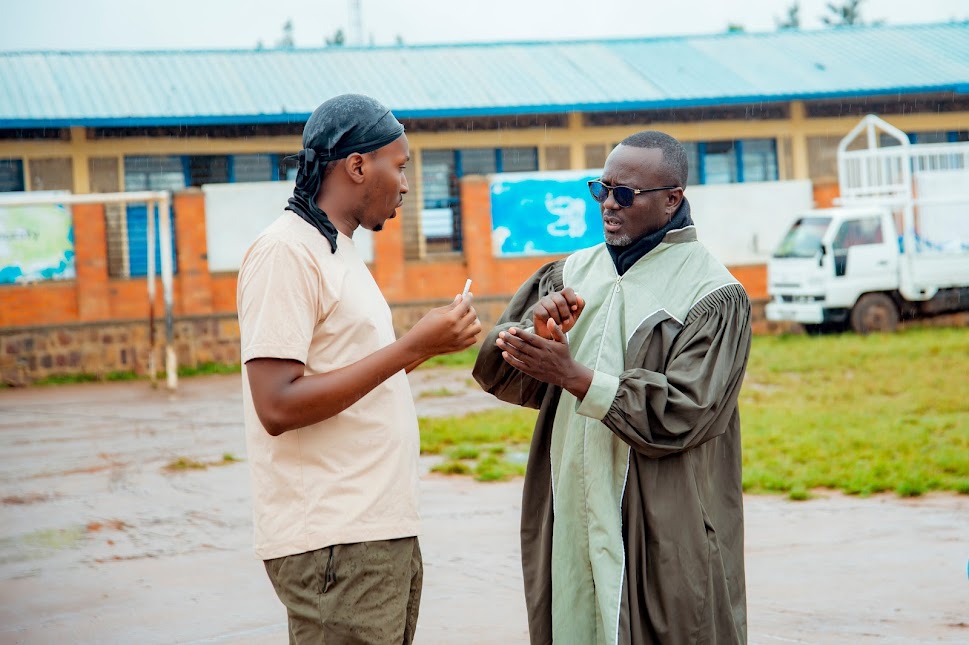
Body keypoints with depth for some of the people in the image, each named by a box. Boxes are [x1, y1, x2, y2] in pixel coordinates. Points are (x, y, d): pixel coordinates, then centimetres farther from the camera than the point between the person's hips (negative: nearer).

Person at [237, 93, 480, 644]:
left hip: (385, 534, 9)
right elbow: (278, 406, -21)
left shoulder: (341, 250, 19)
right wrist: (411, 347, -18)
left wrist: (429, 346, 8)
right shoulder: (286, 251, -12)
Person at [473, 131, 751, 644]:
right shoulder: (572, 274, 13)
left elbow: (682, 413, -15)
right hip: (570, 524, 5)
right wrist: (537, 331, -13)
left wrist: (572, 375, -18)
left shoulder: (714, 295, -5)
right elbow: (495, 370, 9)